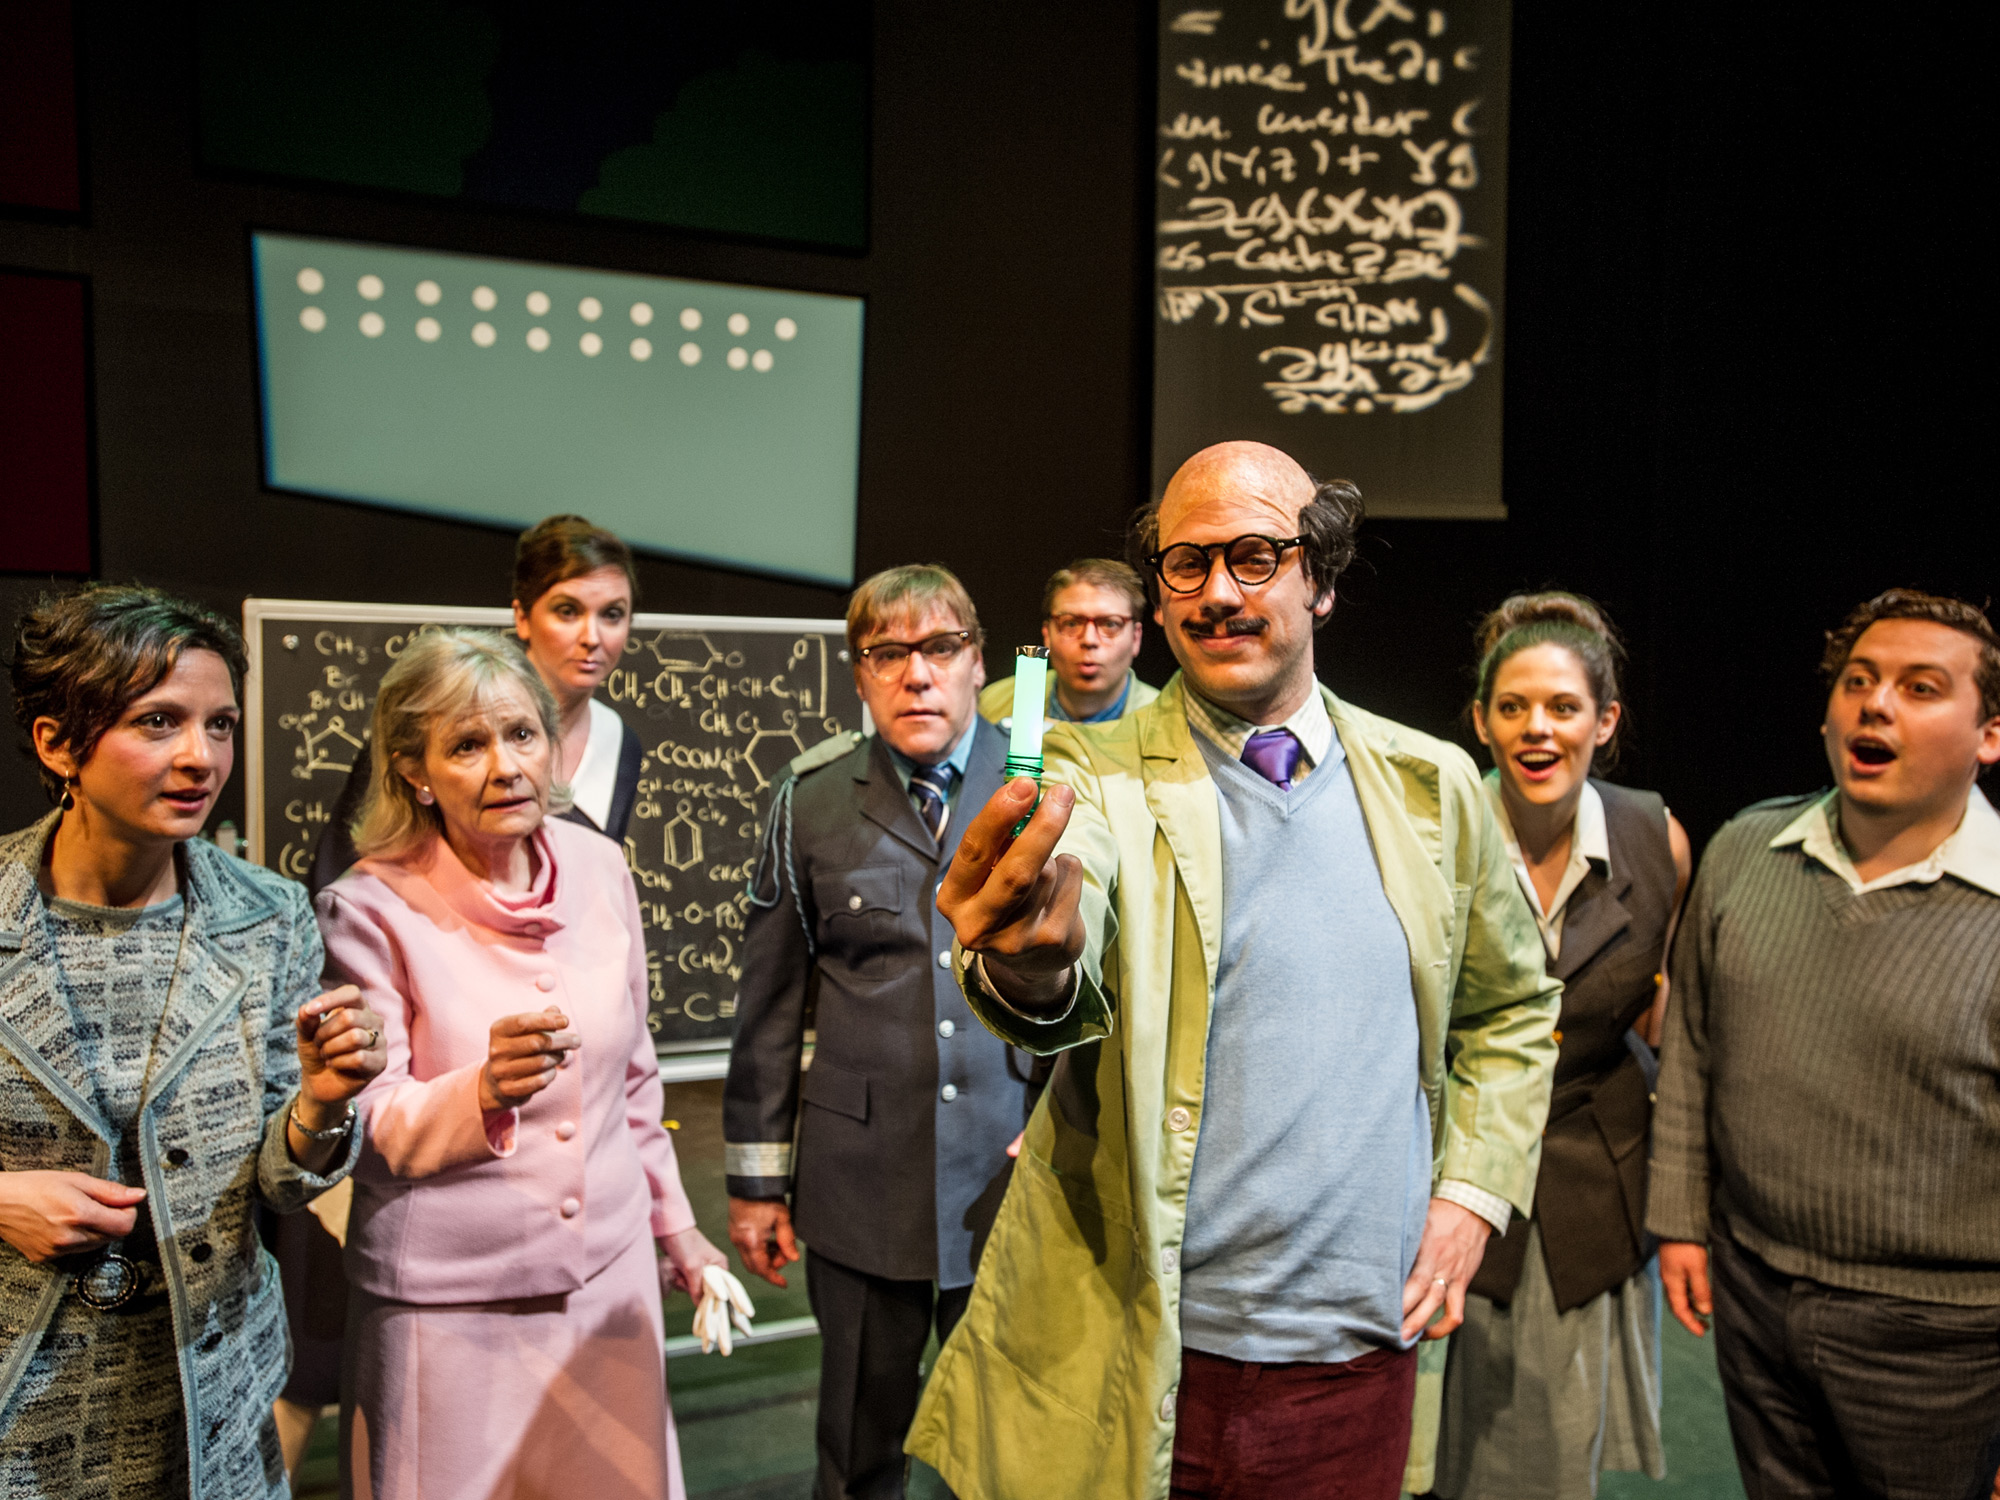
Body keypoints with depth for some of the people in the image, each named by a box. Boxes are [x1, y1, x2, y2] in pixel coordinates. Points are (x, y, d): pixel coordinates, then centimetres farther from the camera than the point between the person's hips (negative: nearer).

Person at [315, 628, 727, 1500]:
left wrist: (673, 1224, 18)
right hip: (447, 1302, -4)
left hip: (609, 1274, 4)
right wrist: (484, 1091, -32)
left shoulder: (598, 868, -1)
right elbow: (372, 1127, -12)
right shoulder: (371, 910, -14)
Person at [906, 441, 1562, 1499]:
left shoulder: (1433, 786, 4)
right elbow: (1072, 986, -26)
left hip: (1359, 1354, 3)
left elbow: (1510, 1010, 17)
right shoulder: (1101, 776, -7)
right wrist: (1031, 961, -48)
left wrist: (1472, 1193, 5)